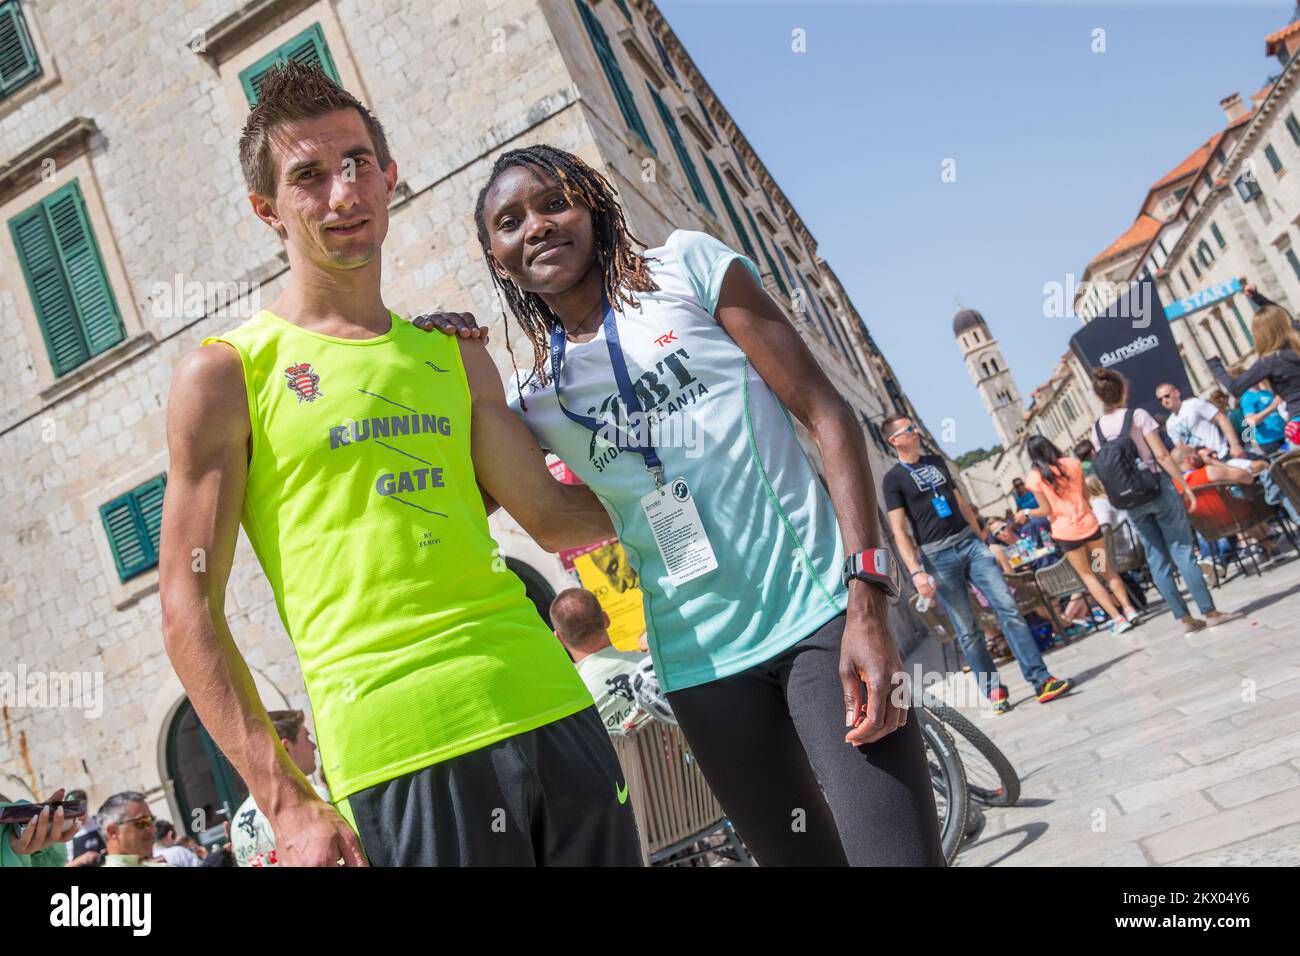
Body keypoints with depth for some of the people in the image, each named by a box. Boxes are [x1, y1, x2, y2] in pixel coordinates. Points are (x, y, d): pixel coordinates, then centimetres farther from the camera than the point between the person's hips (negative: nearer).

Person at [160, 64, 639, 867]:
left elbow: (553, 516, 17)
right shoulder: (224, 375, 1)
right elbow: (190, 610, -2)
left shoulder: (457, 358, 14)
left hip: (549, 708, 5)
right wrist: (287, 802, -8)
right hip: (397, 753, -4)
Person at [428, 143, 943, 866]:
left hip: (820, 609, -3)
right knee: (800, 852, 11)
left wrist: (867, 599, -13)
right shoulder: (534, 394, 11)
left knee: (904, 852, -11)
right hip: (702, 661, 4)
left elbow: (826, 413, -3)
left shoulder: (687, 265, 2)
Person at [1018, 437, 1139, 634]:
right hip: (1088, 523, 3)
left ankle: (1117, 618, 6)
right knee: (1106, 569, 20)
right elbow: (1085, 494, 8)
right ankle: (1129, 609, 15)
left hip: (1066, 532, -3)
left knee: (1087, 575, 11)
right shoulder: (1072, 463, -1)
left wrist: (1027, 512, 7)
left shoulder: (1034, 478, -12)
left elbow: (1046, 510, -9)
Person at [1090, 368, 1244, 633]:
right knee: (1182, 551, 0)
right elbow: (1161, 455, -12)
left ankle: (1184, 618, 10)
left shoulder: (1098, 427, 2)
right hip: (1157, 487, -4)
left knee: (1157, 559, 7)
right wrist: (1185, 487, -7)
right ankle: (1210, 612, 3)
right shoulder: (1137, 415, -10)